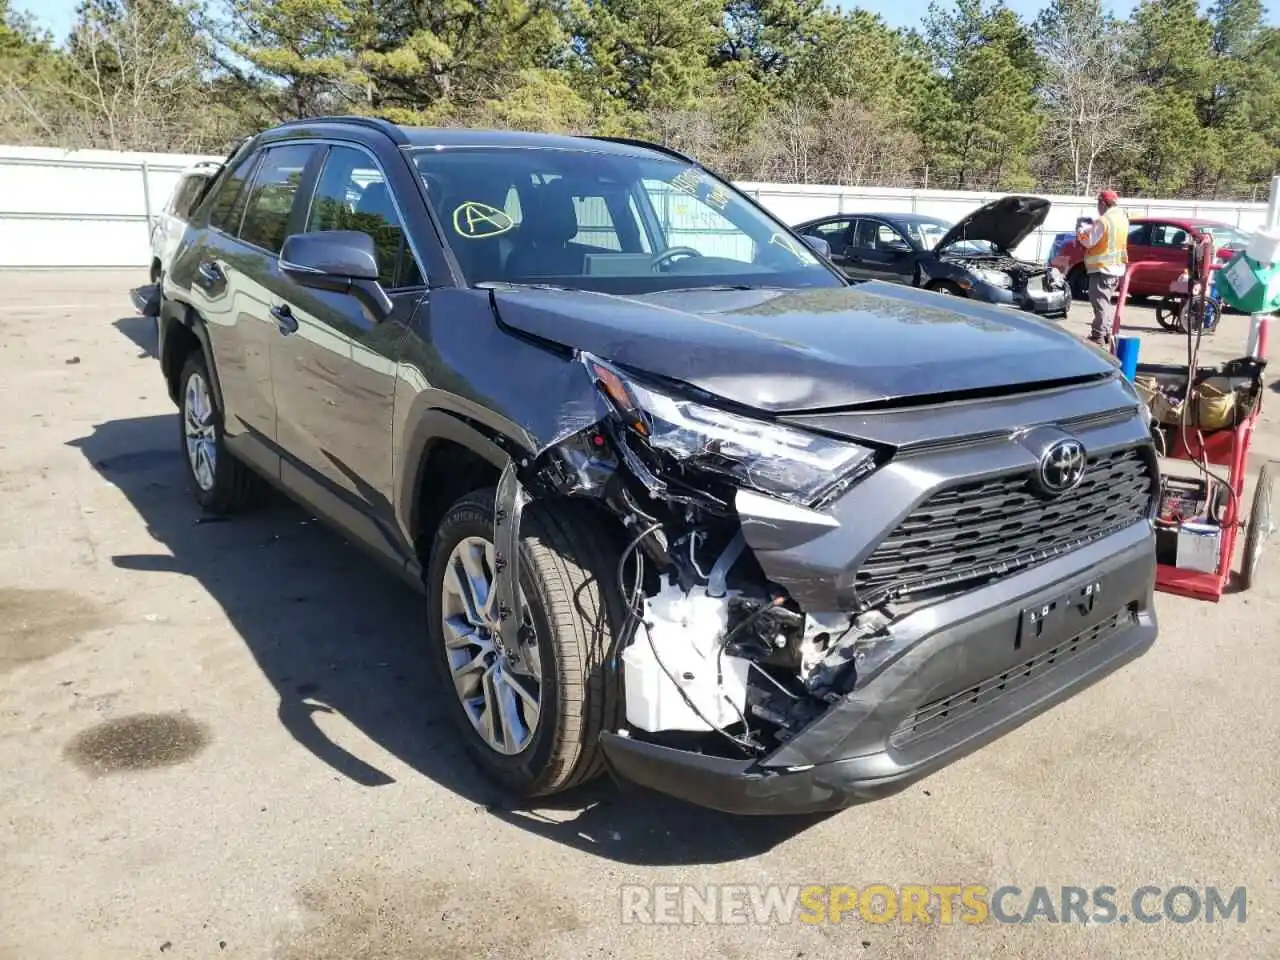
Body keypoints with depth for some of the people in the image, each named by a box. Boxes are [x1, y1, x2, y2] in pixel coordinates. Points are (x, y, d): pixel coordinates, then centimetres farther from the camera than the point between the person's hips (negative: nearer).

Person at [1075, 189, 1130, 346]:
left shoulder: (1103, 220, -17)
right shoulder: (1122, 219, 11)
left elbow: (1089, 242, -15)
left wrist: (1081, 231, 2)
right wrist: (1091, 227, 14)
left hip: (1102, 268, -9)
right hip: (1117, 268, 9)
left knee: (1100, 303, -8)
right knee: (1109, 302, 17)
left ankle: (1098, 336, -10)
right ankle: (1107, 333, 23)